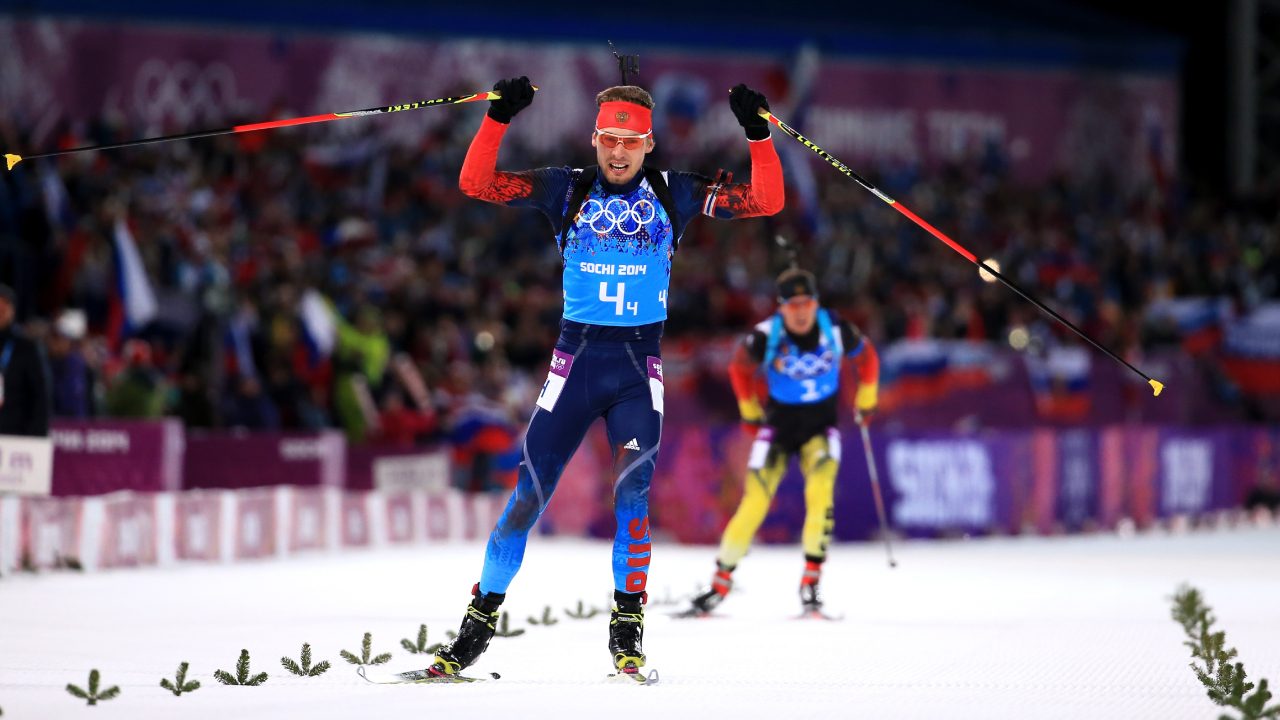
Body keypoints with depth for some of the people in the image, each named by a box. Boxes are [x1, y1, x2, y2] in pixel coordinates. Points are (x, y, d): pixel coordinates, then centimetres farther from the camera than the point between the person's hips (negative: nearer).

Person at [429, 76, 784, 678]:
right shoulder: (567, 190, 3)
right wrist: (497, 119, -16)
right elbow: (475, 183, -4)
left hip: (640, 363, 0)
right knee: (529, 492, -3)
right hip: (576, 356, 0)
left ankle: (627, 628, -6)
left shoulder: (672, 194, 5)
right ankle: (480, 621, 5)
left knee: (633, 491, -15)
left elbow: (766, 201, 2)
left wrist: (758, 134, -11)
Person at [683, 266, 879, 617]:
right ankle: (720, 584, 3)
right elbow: (740, 368, 4)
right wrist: (749, 411, 10)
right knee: (755, 501, -9)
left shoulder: (836, 329, -15)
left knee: (820, 493, -24)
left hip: (820, 425, 0)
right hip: (778, 422, 0)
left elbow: (867, 357, 7)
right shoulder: (766, 336, -18)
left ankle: (811, 582, -16)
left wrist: (865, 400, 12)